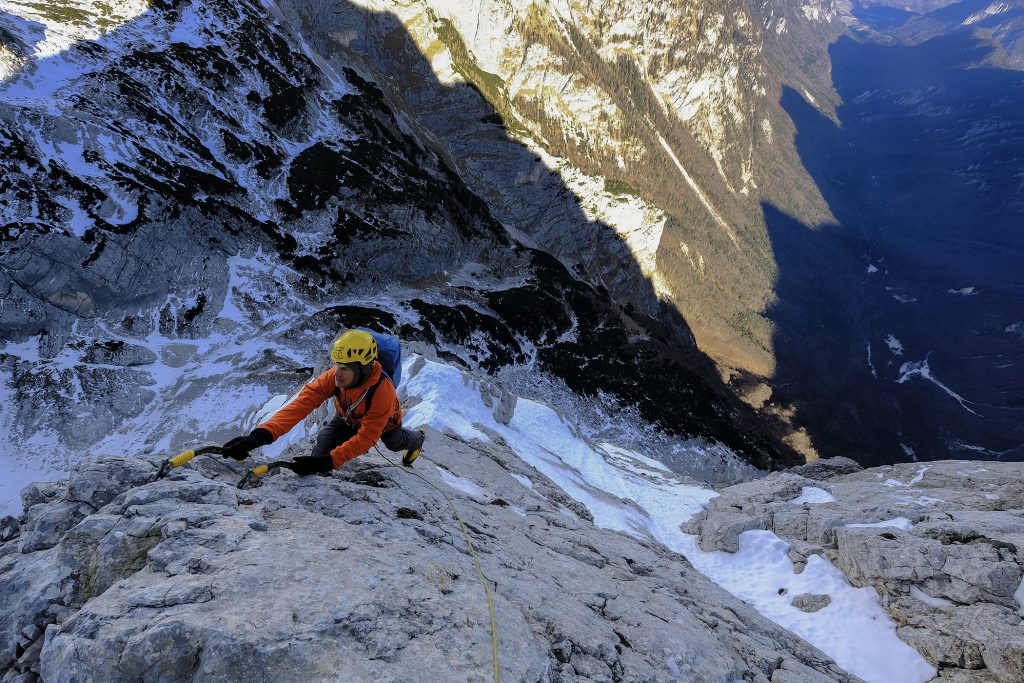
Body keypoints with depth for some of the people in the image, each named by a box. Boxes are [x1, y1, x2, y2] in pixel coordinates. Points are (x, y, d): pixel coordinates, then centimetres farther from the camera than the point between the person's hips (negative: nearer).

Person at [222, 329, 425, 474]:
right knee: (321, 452, -14)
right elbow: (300, 404, -43)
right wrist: (260, 436, -56)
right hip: (348, 419, 2)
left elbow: (365, 438, -41)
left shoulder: (383, 392, -45)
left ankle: (416, 439, 50)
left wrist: (326, 461, -50)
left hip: (381, 423, -2)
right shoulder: (333, 377, -35)